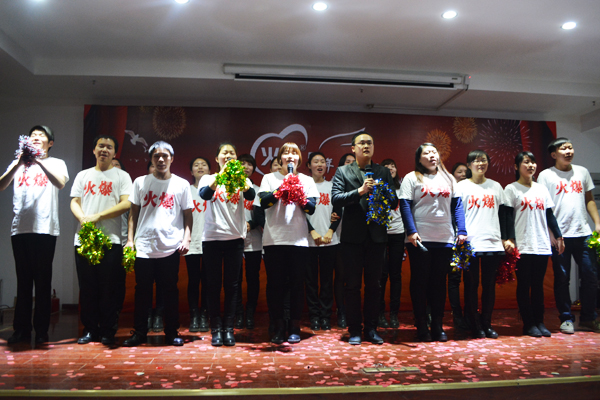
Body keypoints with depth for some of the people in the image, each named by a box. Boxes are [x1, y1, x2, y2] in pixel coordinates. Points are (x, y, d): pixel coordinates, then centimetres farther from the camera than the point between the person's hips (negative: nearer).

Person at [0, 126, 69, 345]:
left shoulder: (56, 163, 9)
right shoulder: (18, 163, 16)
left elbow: (60, 183, -12)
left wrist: (39, 161, -20)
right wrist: (18, 164, -14)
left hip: (45, 229, -3)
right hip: (20, 229, 3)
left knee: (43, 282, 0)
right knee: (23, 281, 7)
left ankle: (42, 331, 7)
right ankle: (21, 330, 14)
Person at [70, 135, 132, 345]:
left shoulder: (122, 176, 7)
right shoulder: (83, 175, 19)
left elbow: (126, 204, -5)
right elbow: (74, 202, 12)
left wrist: (98, 216, -14)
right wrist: (82, 218, -9)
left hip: (111, 240, -3)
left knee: (110, 288, -2)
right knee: (87, 288, 6)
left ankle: (108, 331, 8)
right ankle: (90, 329, 17)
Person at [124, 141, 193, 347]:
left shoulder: (182, 184, 7)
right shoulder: (140, 182, 10)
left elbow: (188, 215, 8)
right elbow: (134, 212, 11)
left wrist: (186, 238, -4)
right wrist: (130, 239, 3)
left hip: (170, 247, -1)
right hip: (144, 247, 1)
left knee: (170, 291, 5)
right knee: (142, 291, 6)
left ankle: (172, 333, 16)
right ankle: (139, 333, 18)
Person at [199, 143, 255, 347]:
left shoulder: (242, 179, 8)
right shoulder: (208, 179, 8)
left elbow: (251, 195, -14)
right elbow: (204, 194, -16)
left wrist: (242, 182, -36)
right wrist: (221, 174, -30)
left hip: (235, 238, 1)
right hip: (212, 237, 0)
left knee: (232, 285, 3)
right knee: (214, 285, 3)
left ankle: (228, 328, 11)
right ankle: (216, 329, 10)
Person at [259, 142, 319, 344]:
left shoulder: (307, 180, 13)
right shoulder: (269, 178, 10)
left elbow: (311, 208, 0)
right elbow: (264, 202, -6)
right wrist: (282, 187, -16)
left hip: (298, 239, 1)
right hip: (274, 239, -1)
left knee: (297, 284, 3)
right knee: (275, 283, 2)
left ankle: (295, 327, 14)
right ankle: (279, 326, 15)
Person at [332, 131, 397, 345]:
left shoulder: (383, 172, 12)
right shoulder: (343, 172, 5)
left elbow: (394, 201, 7)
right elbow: (335, 198, -8)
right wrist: (360, 191, -17)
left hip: (377, 235, 2)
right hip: (353, 236, -2)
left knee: (373, 285, 8)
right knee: (353, 285, 3)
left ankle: (371, 329, 18)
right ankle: (354, 330, 13)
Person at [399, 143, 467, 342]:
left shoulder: (449, 178, 15)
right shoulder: (411, 178, 3)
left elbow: (457, 205, 12)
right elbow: (405, 205, -5)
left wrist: (462, 231, 2)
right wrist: (411, 232, -15)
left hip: (445, 240, 4)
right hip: (420, 240, -3)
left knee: (439, 282, 8)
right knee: (420, 282, 3)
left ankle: (438, 326, 18)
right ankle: (421, 326, 13)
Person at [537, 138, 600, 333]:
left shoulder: (582, 171, 12)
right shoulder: (546, 175, -1)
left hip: (583, 233, 4)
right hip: (559, 235, -4)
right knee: (562, 278, 3)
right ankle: (566, 319, 14)